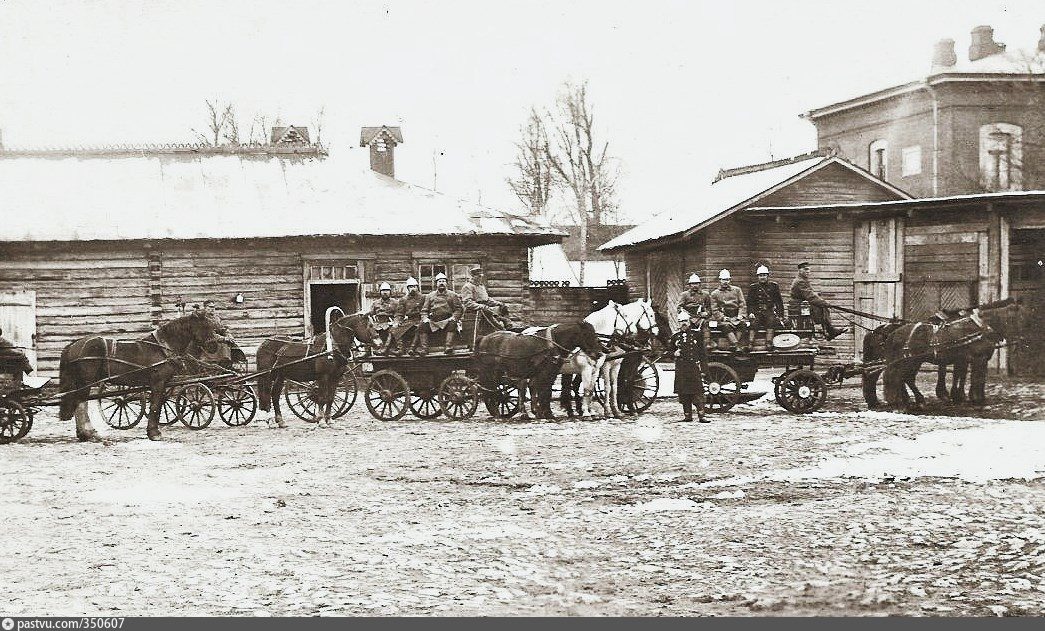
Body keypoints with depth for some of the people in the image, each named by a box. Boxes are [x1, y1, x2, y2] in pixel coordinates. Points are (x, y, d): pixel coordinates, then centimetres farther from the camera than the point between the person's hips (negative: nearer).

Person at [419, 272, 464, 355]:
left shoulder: (452, 295, 11)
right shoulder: (430, 296, 16)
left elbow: (459, 308, 6)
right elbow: (424, 310, 13)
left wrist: (454, 317, -11)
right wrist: (425, 318, -8)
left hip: (447, 321, -2)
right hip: (433, 322, 2)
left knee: (452, 324, -33)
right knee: (423, 325, -23)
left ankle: (449, 347, -42)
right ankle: (424, 349, -29)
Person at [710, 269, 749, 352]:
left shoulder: (737, 290, 17)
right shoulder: (715, 294, 14)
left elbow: (743, 305, 11)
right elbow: (715, 310, 6)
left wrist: (741, 315, -7)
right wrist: (723, 317, -11)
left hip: (736, 317, 1)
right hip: (724, 318, -1)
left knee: (742, 323, -33)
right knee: (727, 326, -35)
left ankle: (733, 345, -42)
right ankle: (737, 346, -49)